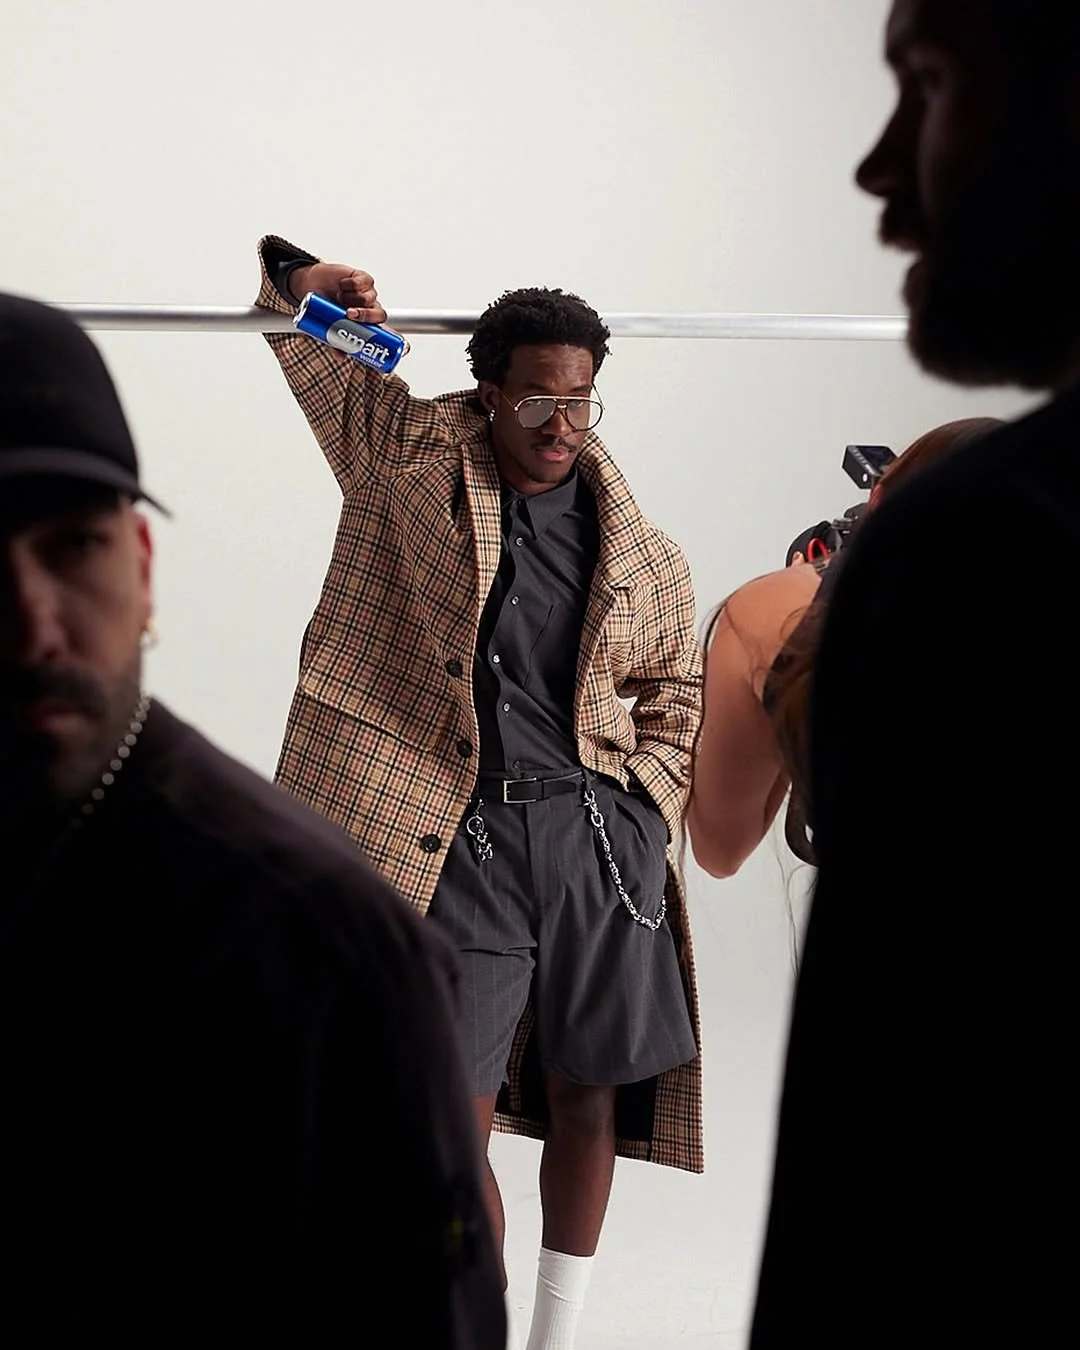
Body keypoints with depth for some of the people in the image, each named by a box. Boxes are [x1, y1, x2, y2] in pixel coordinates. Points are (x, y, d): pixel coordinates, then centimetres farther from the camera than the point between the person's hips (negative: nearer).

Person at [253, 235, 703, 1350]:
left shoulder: (640, 557, 7)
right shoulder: (410, 450, 3)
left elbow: (675, 688, 18)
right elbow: (304, 341, 14)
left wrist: (648, 810, 5)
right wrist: (299, 281, -7)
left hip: (599, 840, 2)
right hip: (461, 840, -2)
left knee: (587, 1102, 8)